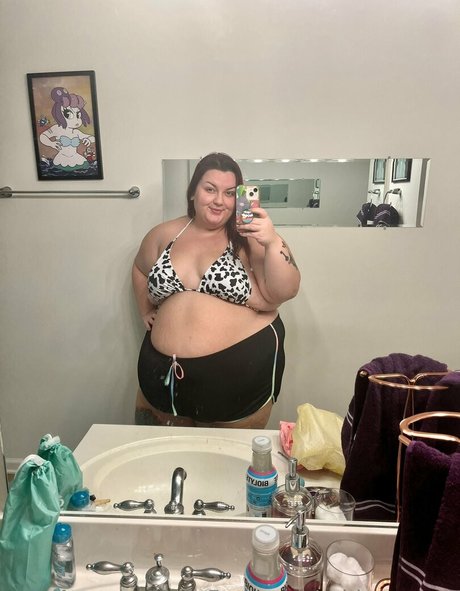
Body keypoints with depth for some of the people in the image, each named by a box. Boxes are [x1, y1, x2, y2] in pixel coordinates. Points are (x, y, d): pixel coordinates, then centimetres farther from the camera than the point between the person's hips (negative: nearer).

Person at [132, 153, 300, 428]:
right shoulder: (164, 234, 4)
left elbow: (284, 292, -16)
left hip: (242, 372, -3)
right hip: (167, 372, 4)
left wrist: (273, 243, -29)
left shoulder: (250, 237, -7)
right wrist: (146, 311, 13)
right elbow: (140, 269, 23)